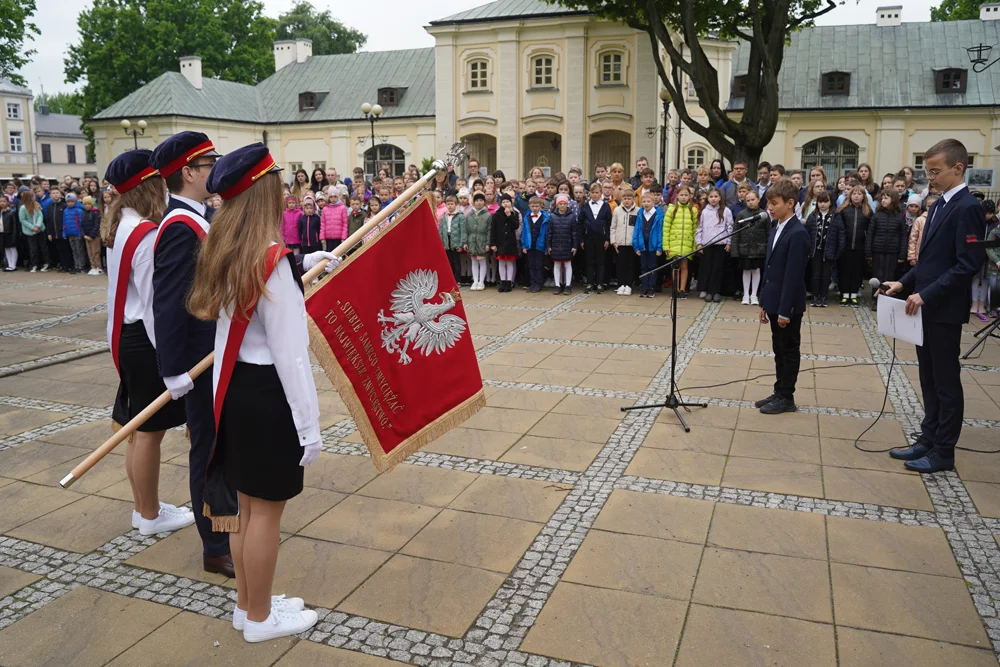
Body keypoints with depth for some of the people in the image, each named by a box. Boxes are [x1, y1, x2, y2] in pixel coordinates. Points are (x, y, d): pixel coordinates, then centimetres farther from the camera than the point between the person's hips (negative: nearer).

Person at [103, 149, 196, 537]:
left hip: (126, 335, 10)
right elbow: (154, 301, -21)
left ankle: (143, 506, 31)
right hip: (145, 339, -10)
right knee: (150, 430, 3)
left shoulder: (120, 227, 10)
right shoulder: (147, 234, -20)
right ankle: (150, 515, 16)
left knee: (138, 427, 18)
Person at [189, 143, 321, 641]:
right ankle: (260, 618, 25)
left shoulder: (224, 253, 5)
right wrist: (308, 425, -16)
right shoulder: (272, 259, -21)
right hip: (268, 394, -9)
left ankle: (247, 604, 37)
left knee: (245, 505, 20)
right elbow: (289, 352, -21)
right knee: (266, 510, 7)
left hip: (236, 389, 9)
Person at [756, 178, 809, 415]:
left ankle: (786, 398, 12)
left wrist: (785, 310, -21)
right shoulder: (776, 230, 12)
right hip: (775, 302, 9)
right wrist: (764, 302, 16)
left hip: (788, 305, -9)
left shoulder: (797, 233, -17)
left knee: (789, 351, 3)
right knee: (779, 350, 15)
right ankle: (779, 393, 24)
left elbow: (794, 275, -20)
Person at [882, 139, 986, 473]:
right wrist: (904, 283, 6)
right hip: (926, 307, 9)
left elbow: (968, 265, -21)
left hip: (945, 310, -9)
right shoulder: (939, 205, 13)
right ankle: (928, 440, 26)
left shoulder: (967, 208, -15)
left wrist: (926, 294, -23)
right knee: (929, 380, 15)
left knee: (946, 381, 2)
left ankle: (943, 452, 13)